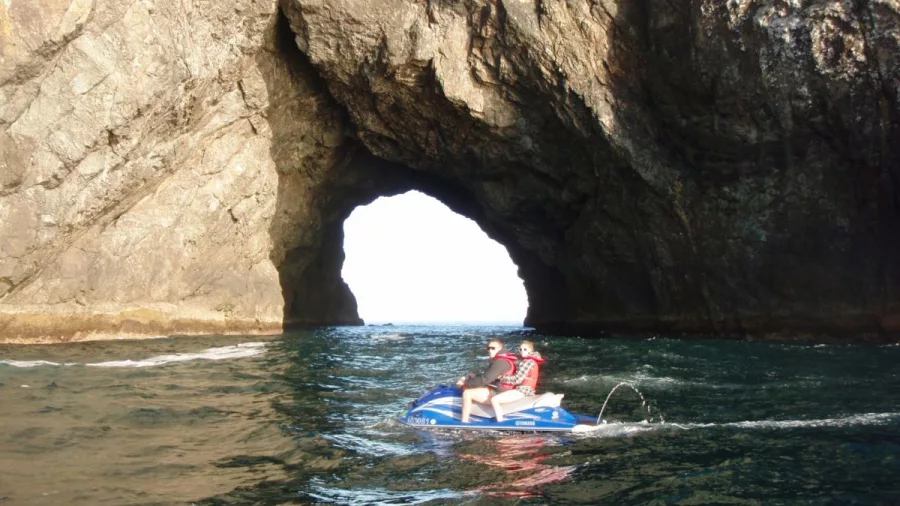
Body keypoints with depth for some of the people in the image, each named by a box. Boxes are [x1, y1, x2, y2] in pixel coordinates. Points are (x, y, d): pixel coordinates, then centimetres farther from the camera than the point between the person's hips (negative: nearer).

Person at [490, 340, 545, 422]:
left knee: (494, 400, -23)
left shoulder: (528, 362, -13)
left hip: (522, 390, -11)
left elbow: (517, 379, -20)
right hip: (523, 389, 11)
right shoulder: (524, 361, 17)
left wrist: (501, 377, -13)